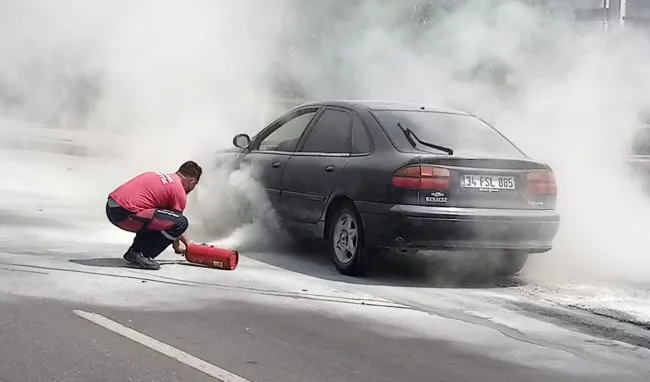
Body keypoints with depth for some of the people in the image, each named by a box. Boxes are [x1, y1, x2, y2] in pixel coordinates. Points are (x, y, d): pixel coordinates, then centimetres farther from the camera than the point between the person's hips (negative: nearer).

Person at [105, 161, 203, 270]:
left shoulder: (160, 176, 25)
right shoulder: (180, 192, -1)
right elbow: (177, 224, 8)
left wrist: (187, 243, 40)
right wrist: (177, 247, 28)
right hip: (126, 213, -9)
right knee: (181, 223, -10)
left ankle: (135, 250, 18)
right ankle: (139, 253, -6)